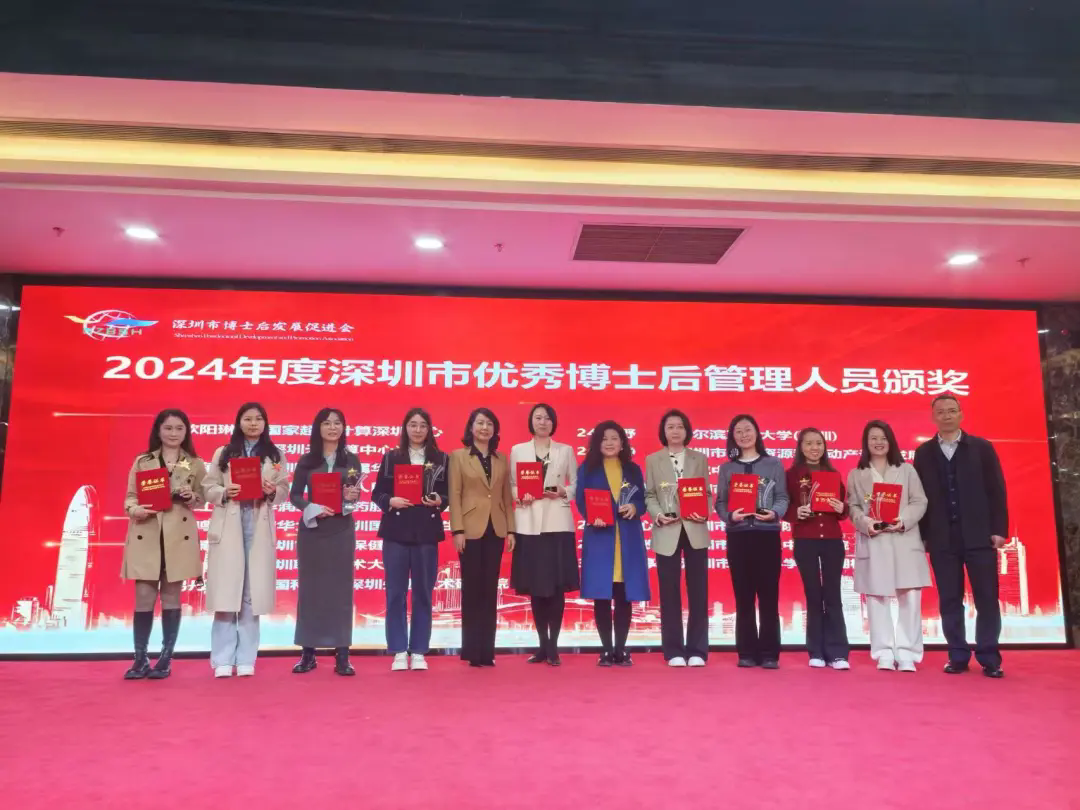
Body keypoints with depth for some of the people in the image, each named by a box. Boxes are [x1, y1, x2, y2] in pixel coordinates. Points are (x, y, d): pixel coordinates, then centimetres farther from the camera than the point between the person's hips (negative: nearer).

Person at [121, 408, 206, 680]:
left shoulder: (196, 464, 7)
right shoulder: (142, 461, 7)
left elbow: (203, 499, 9)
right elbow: (129, 496, 6)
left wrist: (191, 498, -12)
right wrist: (135, 510, -15)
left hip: (179, 537, 0)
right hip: (145, 536, 0)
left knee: (172, 597, 6)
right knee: (144, 598, 1)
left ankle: (166, 659, 14)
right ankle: (140, 659, 12)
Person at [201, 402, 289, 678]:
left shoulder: (275, 455, 10)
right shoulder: (222, 453, 10)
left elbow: (284, 490, 6)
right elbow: (207, 487, 4)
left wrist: (271, 492, -15)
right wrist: (224, 493, -15)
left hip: (259, 528, 1)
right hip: (228, 527, 0)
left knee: (253, 594, 2)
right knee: (225, 593, -3)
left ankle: (246, 659, 9)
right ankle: (223, 660, 4)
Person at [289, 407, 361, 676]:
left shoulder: (352, 459, 5)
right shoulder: (306, 460, 3)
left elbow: (355, 494, 5)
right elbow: (294, 495, 2)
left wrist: (352, 497, -19)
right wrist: (313, 508, -17)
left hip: (341, 529, 0)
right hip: (311, 528, 0)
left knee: (340, 589, 1)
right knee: (309, 588, 3)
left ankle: (342, 655, 5)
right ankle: (308, 652, 12)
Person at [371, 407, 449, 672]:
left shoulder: (441, 459, 6)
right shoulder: (390, 457, 6)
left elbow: (449, 495, 7)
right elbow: (377, 493, 5)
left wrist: (439, 501, -14)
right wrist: (390, 501, -15)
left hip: (427, 532, 0)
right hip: (396, 531, 0)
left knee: (423, 593, 5)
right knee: (395, 593, 2)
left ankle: (418, 652, 15)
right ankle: (399, 652, 12)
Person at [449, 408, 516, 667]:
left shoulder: (502, 460, 12)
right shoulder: (458, 456, 3)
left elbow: (507, 497, 10)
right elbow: (454, 495, -4)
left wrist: (511, 530, 3)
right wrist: (457, 530, -12)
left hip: (496, 530, 3)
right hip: (471, 529, -3)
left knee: (490, 590, 6)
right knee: (472, 590, 2)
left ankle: (487, 650, 12)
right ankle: (472, 650, 9)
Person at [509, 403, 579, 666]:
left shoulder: (565, 450, 10)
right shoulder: (517, 450, 10)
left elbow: (576, 484, 8)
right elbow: (510, 485, 8)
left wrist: (563, 493, -11)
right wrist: (520, 497, -11)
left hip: (557, 523, -1)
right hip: (529, 524, 1)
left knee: (557, 585, -4)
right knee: (535, 586, 3)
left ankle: (553, 646, 5)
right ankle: (542, 645, 14)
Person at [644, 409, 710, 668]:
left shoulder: (700, 458, 11)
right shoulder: (652, 460, 8)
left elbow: (707, 492, 6)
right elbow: (649, 495, 3)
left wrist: (705, 513, -13)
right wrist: (658, 515, -15)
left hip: (695, 531, 1)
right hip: (666, 532, -1)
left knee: (698, 592, 3)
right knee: (669, 593, 3)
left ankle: (697, 651, 11)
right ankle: (674, 651, 12)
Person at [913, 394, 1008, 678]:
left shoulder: (982, 447, 5)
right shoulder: (924, 453, 7)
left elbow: (996, 491, 2)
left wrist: (999, 529, -5)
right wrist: (923, 534, 0)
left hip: (979, 535, -1)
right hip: (942, 538, 1)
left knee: (987, 597, 1)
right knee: (950, 599, 5)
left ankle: (989, 659, 10)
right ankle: (958, 657, 12)